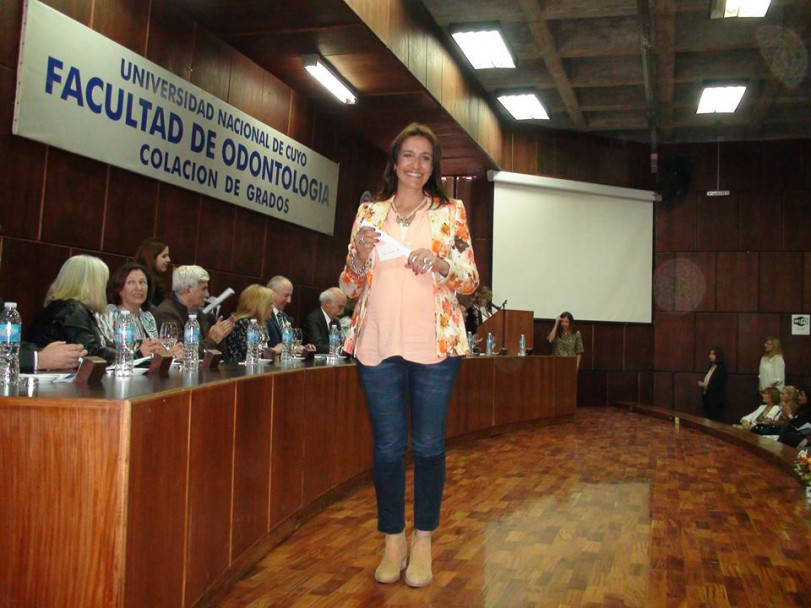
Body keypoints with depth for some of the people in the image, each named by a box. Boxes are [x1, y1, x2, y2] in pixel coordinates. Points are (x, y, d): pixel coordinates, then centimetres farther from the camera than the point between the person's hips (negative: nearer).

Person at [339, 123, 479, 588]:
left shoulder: (451, 212, 9)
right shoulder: (369, 213, 13)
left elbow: (471, 280, 6)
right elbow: (350, 285, 12)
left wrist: (440, 263, -13)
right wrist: (361, 255, -7)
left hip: (434, 343, -1)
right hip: (378, 344, 1)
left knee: (429, 445, 2)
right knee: (388, 446, 5)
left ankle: (423, 541, 16)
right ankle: (393, 540, 18)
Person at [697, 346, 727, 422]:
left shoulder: (722, 368, -10)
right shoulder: (711, 367, 14)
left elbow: (719, 385, -18)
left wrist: (705, 385, -16)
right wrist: (702, 384, 0)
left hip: (716, 400, -8)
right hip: (707, 398, 8)